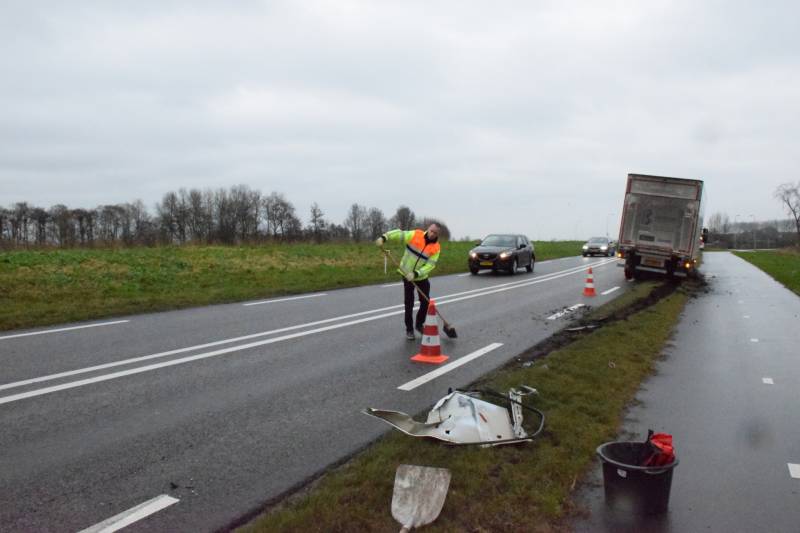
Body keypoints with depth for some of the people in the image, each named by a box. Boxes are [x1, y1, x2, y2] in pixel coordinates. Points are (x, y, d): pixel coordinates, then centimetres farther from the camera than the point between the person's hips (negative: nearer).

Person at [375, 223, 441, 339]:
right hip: (407, 275, -2)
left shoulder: (436, 248, -12)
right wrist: (384, 238, -38)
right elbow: (399, 234, -21)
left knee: (425, 302, 5)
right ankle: (409, 329, 16)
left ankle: (419, 324, 29)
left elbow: (430, 265, -18)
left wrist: (415, 274, -30)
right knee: (409, 304, 2)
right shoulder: (415, 235, -15)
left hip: (421, 277, 2)